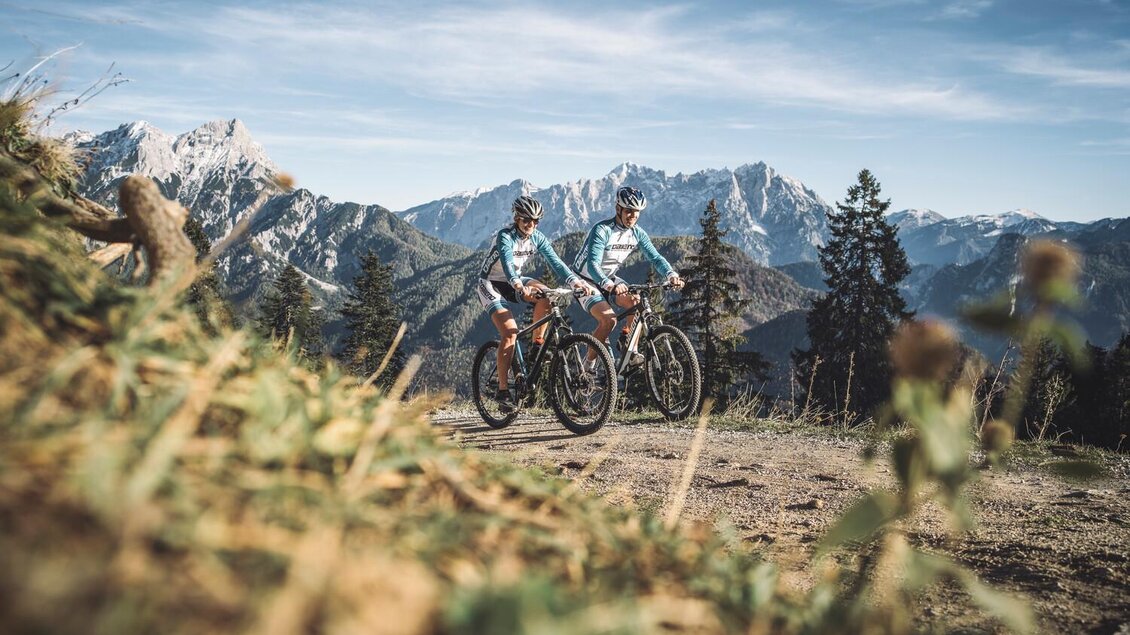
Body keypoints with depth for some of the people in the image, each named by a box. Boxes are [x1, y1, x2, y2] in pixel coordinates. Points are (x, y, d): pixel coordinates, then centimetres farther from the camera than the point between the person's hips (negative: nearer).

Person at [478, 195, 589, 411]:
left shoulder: (537, 238, -7)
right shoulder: (505, 236, -23)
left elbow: (555, 261, -18)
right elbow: (507, 263, -40)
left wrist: (575, 281, -35)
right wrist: (519, 286, -59)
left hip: (514, 282, 5)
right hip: (490, 284, -5)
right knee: (510, 332, -23)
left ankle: (537, 344, -8)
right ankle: (503, 390, -16)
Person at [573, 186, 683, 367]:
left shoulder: (637, 233, -6)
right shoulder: (602, 230, -26)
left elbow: (655, 257, -11)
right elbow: (592, 265, -37)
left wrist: (672, 275, -31)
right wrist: (610, 285, -55)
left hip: (610, 279, 6)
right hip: (585, 280, -6)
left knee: (637, 303, -21)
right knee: (609, 319, -26)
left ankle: (628, 346, -3)